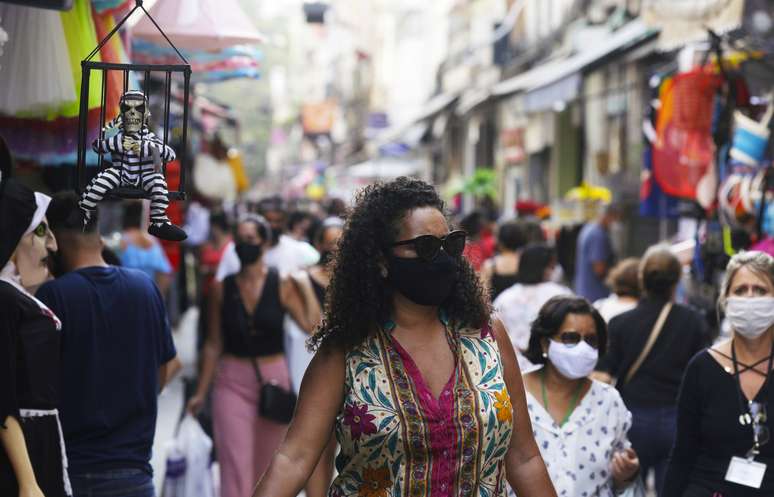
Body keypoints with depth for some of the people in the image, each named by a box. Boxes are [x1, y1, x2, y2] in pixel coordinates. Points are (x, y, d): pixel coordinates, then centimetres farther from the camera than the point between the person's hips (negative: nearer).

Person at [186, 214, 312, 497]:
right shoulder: (222, 288, 2)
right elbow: (214, 344, 7)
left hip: (274, 378, 1)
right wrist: (201, 393, 7)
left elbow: (312, 327, -8)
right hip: (232, 382, 0)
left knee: (267, 468, 11)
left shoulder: (282, 285, -1)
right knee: (236, 466, -9)